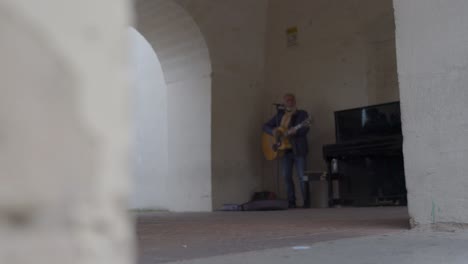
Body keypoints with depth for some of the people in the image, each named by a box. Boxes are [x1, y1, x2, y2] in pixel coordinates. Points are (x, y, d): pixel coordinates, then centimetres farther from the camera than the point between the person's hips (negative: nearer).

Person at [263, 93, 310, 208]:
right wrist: (273, 131, -6)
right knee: (287, 176, 2)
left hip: (298, 149, -4)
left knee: (302, 176, -6)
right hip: (284, 149, 4)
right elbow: (266, 126, 16)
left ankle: (306, 202, 3)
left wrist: (295, 131, -31)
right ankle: (291, 202, 10)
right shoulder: (279, 115, 15)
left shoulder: (302, 114, 3)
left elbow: (305, 129, -11)